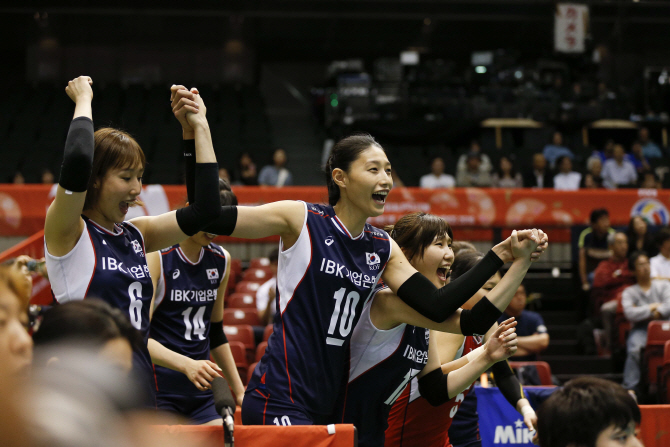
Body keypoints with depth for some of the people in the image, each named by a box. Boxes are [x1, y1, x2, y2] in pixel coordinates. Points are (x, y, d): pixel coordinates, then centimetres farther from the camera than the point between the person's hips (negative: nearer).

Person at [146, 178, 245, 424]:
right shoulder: (155, 256, -10)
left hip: (200, 393, 6)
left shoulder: (221, 260, 10)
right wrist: (186, 364, -31)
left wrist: (239, 391, 19)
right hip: (157, 392, -6)